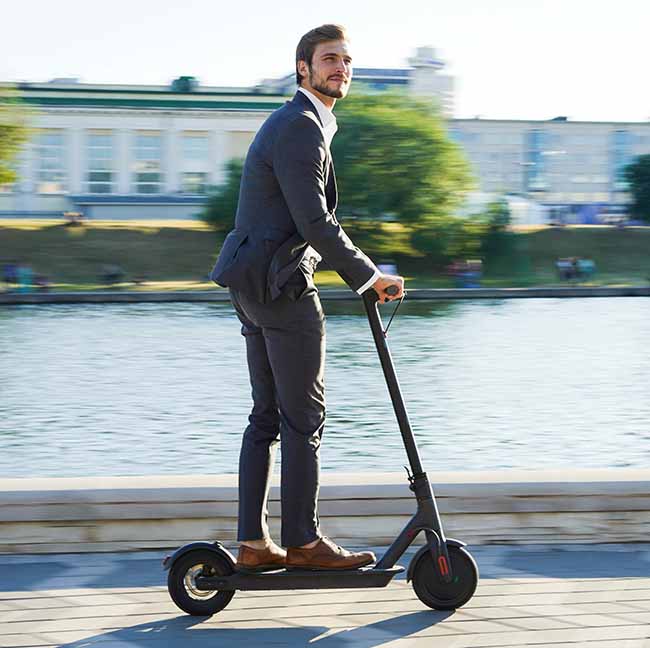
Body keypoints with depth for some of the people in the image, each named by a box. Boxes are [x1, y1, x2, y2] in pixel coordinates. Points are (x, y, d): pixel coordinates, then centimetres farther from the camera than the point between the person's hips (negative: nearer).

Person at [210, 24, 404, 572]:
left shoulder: (296, 123, 20)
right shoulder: (300, 127, -14)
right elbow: (315, 223, -20)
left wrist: (360, 273, 22)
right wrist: (370, 276, -10)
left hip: (255, 285, 10)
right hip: (282, 286, -10)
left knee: (266, 417, 10)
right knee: (305, 415, -4)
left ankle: (253, 543, 11)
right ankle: (303, 541, 0)